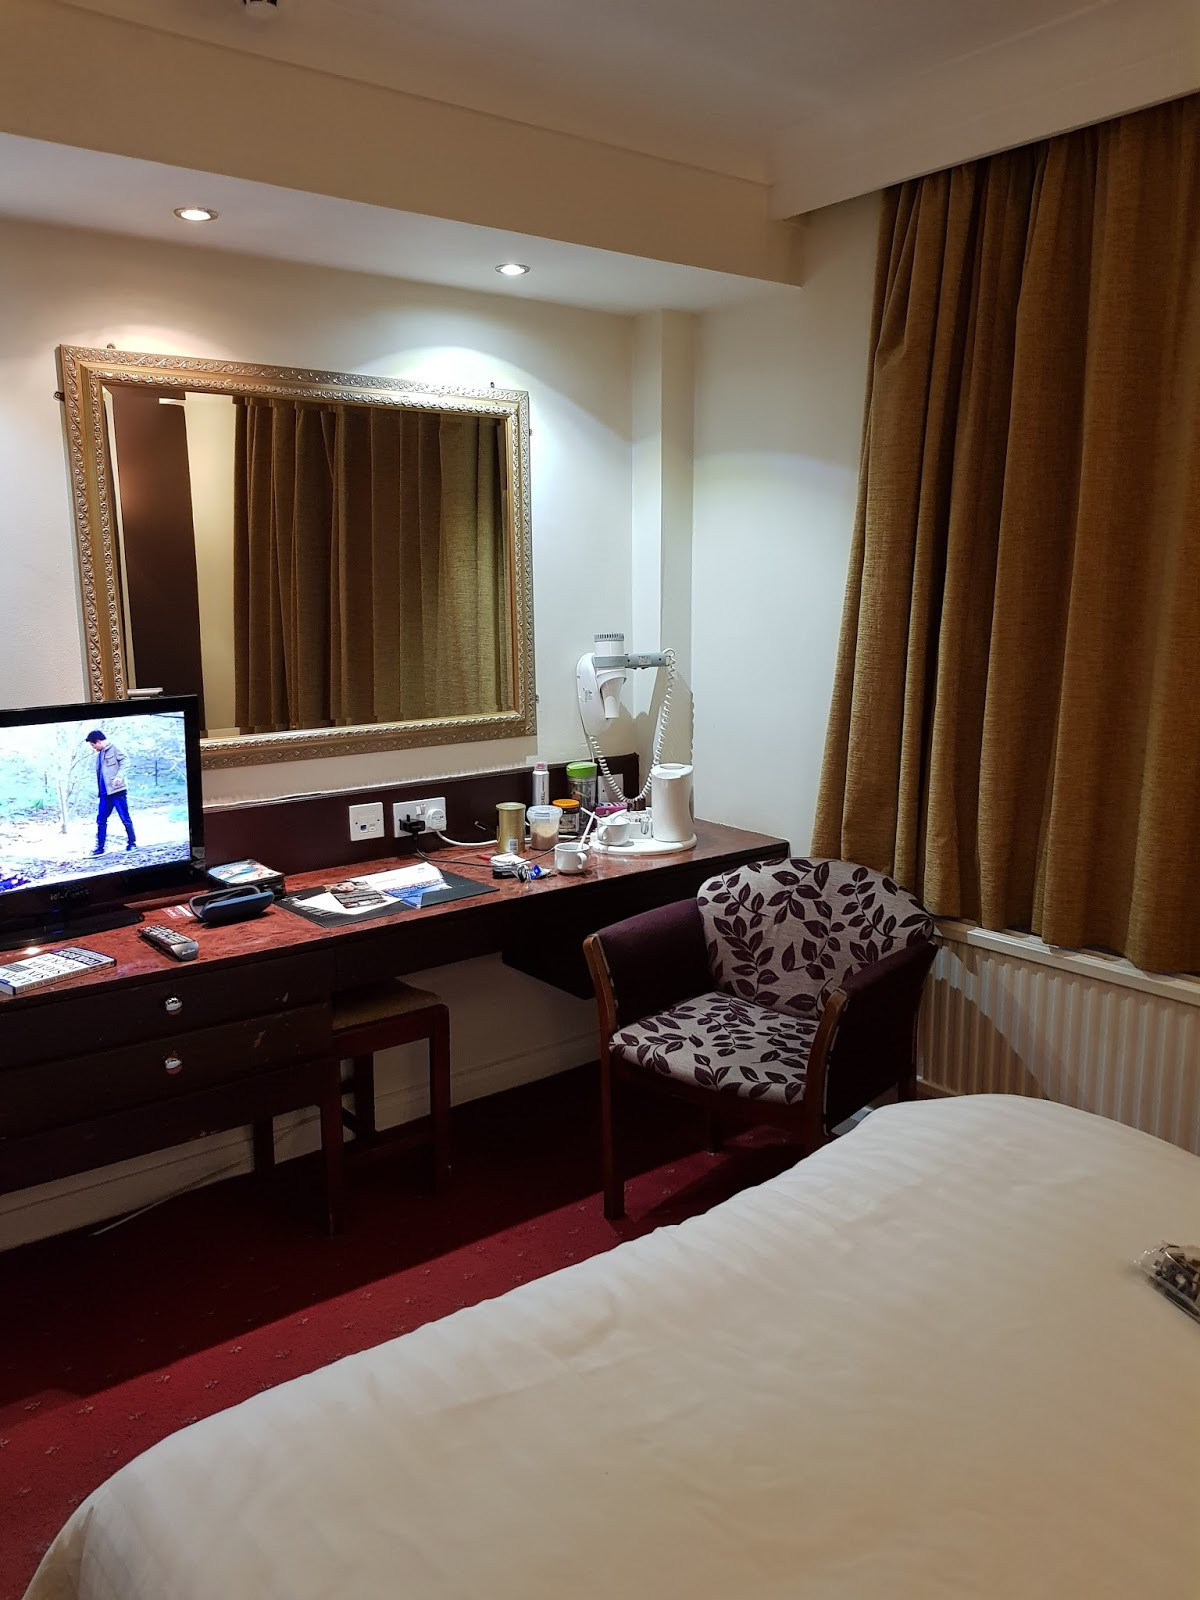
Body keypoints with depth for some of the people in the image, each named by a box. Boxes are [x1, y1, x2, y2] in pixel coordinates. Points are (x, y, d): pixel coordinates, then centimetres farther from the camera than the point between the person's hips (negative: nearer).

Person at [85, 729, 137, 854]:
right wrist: (99, 790, 22)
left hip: (117, 791, -8)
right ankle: (100, 847, 9)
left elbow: (125, 760, -16)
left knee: (125, 818, -2)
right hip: (105, 793, 8)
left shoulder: (113, 748, -4)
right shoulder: (99, 754, 19)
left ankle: (132, 843, 9)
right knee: (101, 820, 5)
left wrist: (119, 776, -28)